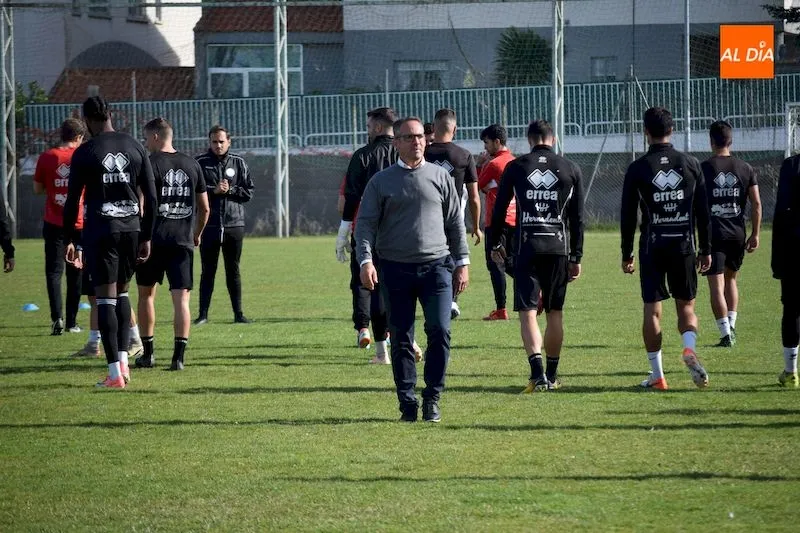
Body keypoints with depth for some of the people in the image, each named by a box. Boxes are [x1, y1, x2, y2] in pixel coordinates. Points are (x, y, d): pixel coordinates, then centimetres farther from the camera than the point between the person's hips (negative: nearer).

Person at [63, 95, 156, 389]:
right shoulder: (135, 147, 5)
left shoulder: (84, 153, -6)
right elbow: (150, 197, 6)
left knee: (106, 298, -2)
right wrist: (146, 237, 12)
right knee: (122, 293, 20)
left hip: (100, 232, -4)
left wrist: (71, 239, 6)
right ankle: (123, 359, 12)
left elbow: (72, 200, -4)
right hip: (132, 229, 4)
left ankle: (115, 373, -6)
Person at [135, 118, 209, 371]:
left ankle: (147, 353, 18)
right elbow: (204, 207, 15)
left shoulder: (149, 164, -5)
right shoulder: (192, 165, 9)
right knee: (181, 298, -1)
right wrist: (197, 234, 29)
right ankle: (178, 356, -11)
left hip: (153, 240, -3)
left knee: (146, 294, 13)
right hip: (183, 241, 3)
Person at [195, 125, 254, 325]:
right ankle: (203, 314, 6)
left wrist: (230, 190, -10)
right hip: (209, 225, -2)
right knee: (208, 271, 2)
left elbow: (249, 192, 5)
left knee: (233, 271, 8)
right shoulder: (201, 163, 1)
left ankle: (238, 314, 13)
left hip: (234, 225, 2)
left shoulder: (238, 163, 7)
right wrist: (214, 191, -16)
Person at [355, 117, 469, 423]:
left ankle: (432, 398, 2)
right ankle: (408, 403, 8)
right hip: (395, 268, 0)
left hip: (436, 266, 0)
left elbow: (455, 223, 15)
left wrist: (462, 262, 9)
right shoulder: (381, 182, 7)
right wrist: (366, 261, -12)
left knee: (440, 331, -10)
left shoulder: (440, 177, 11)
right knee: (401, 338, 0)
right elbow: (365, 223, 3)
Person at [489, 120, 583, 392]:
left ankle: (538, 373, -21)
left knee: (527, 311, -4)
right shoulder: (570, 169, 5)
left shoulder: (515, 167, 1)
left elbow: (499, 209, 5)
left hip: (526, 247, -2)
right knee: (555, 312, 13)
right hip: (559, 247, 2)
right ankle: (552, 375, 20)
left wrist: (496, 243, 19)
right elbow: (578, 218, 6)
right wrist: (576, 257, 11)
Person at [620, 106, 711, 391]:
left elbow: (628, 215, -2)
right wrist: (705, 249, 13)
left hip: (652, 247, -2)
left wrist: (626, 254, 7)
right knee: (686, 306, 11)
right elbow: (703, 211, 5)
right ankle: (690, 348, -18)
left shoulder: (637, 168, -4)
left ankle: (657, 375, 3)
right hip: (684, 246, 2)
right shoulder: (690, 164, 2)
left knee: (652, 310, 4)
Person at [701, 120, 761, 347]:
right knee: (731, 278, 22)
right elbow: (757, 204, 2)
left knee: (716, 285, -3)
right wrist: (755, 234, 9)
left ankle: (725, 333, -10)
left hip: (713, 233, -4)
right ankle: (731, 326, 16)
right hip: (737, 234, 4)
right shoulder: (745, 169, 4)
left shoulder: (703, 169, -5)